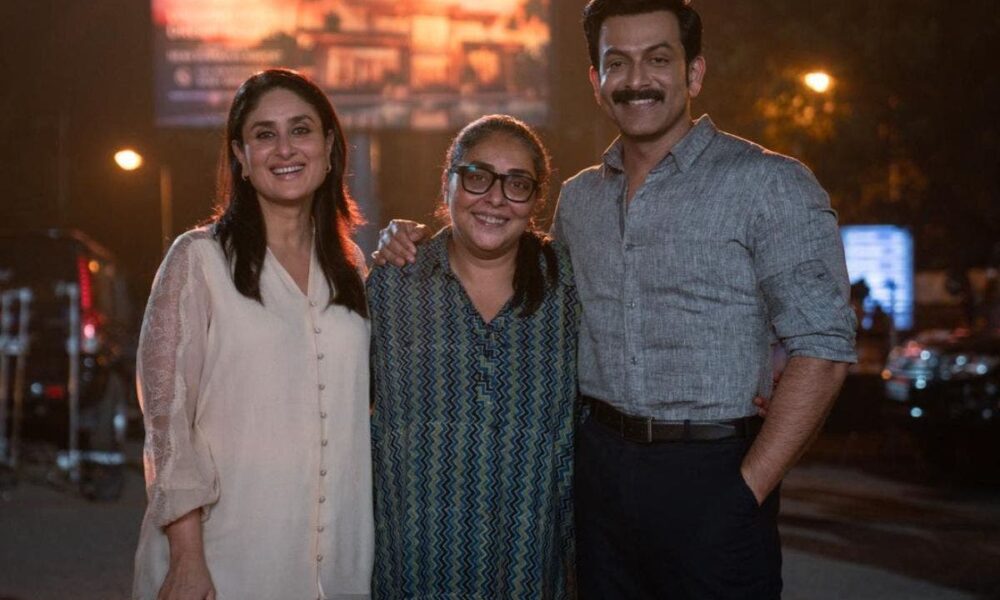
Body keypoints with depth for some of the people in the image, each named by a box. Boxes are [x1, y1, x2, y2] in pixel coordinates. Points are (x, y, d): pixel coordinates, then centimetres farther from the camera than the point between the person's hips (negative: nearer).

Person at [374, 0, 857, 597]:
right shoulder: (579, 197, 10)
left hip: (710, 476, -5)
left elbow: (822, 349, -11)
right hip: (600, 467, 5)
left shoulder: (769, 183, -7)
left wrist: (748, 488, -15)